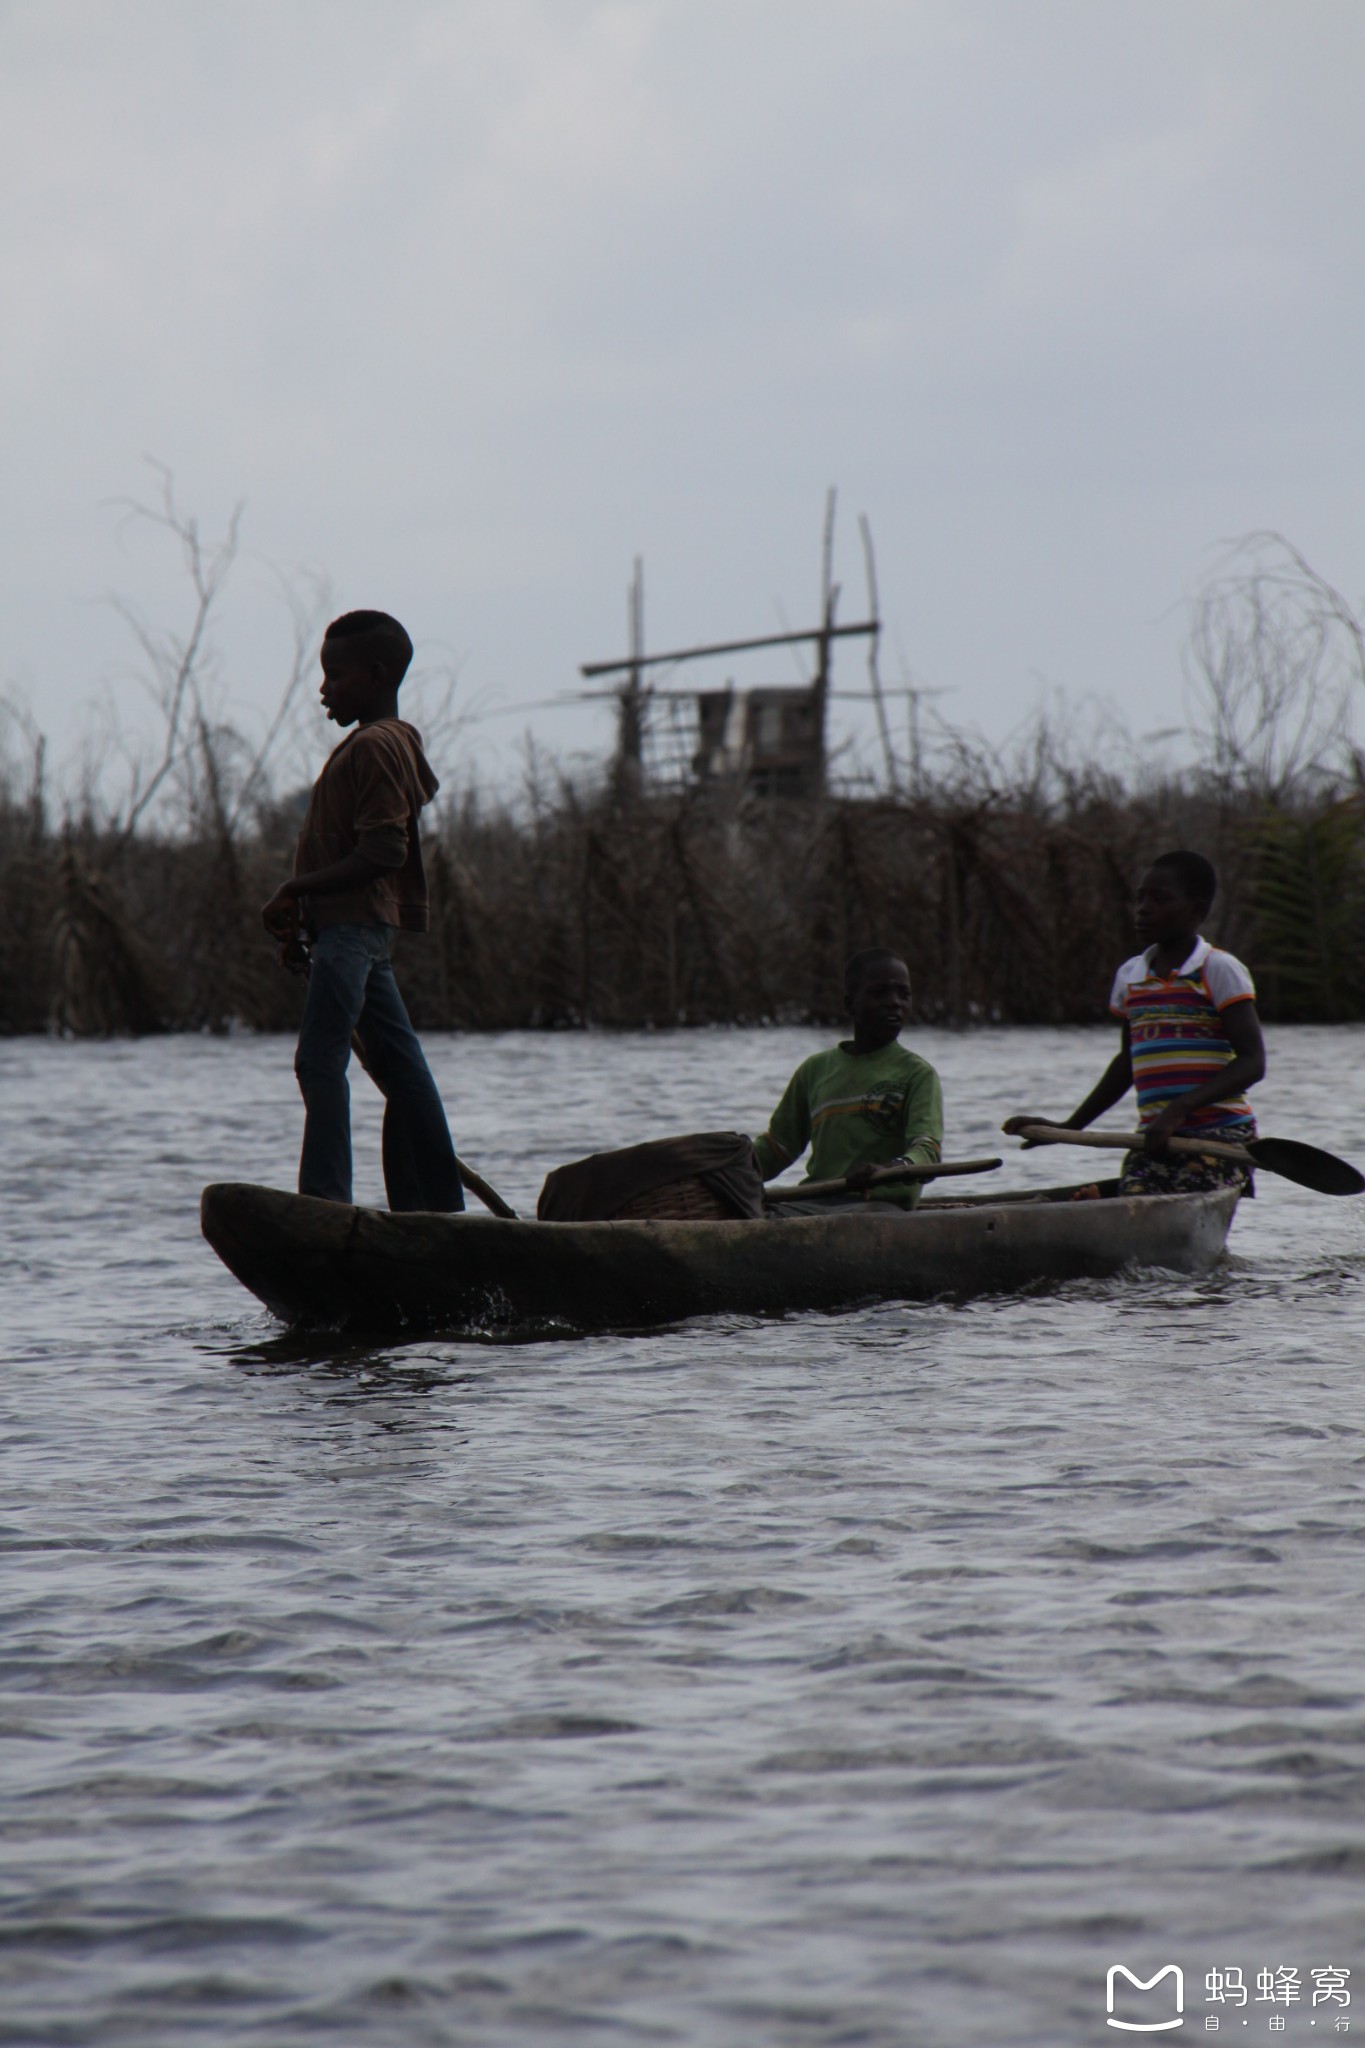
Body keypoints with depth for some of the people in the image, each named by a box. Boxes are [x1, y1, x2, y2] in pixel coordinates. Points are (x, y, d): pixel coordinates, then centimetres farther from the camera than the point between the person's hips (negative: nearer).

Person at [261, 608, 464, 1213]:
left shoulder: (374, 747, -13)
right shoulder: (397, 743, 19)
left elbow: (383, 851, -22)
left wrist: (297, 889, -20)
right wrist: (302, 913, 17)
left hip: (353, 923, -11)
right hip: (371, 925, 11)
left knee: (320, 1061, -15)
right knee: (399, 1067, 11)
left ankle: (326, 1201, -21)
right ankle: (437, 1205, 14)